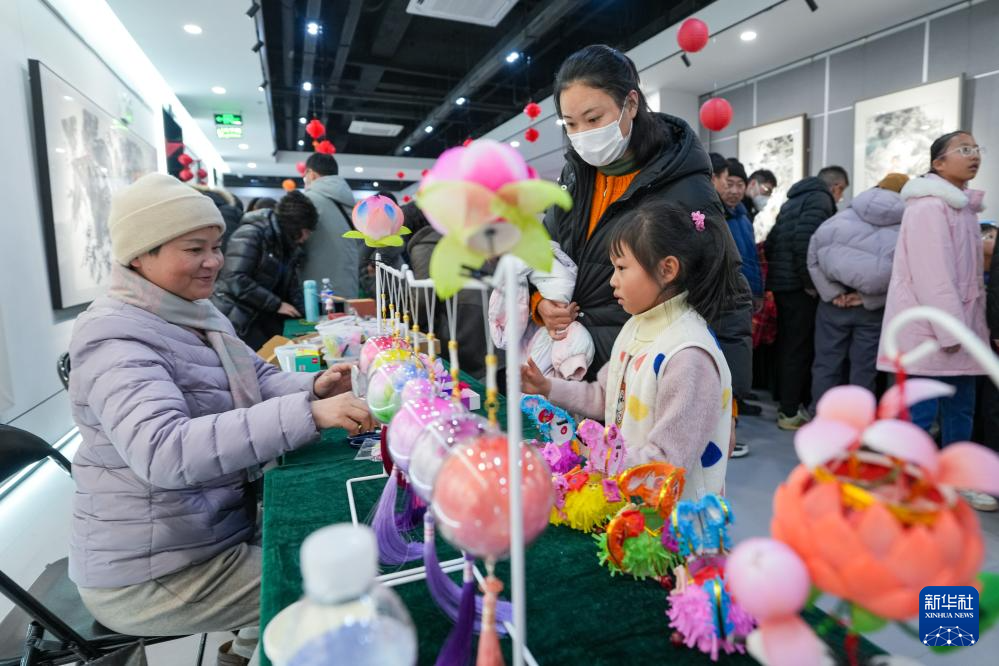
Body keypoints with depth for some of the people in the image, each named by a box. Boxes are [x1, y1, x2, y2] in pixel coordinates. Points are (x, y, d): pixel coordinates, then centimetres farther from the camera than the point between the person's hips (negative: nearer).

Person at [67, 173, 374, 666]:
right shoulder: (116, 340, -24)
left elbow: (259, 382, 5)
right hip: (150, 573, -8)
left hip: (216, 527, 8)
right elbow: (164, 452, -40)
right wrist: (306, 414, -48)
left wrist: (315, 387, -16)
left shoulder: (198, 315, 4)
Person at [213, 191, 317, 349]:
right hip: (238, 321, -7)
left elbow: (292, 288, 11)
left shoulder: (290, 246, 12)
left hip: (266, 321, 7)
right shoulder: (250, 235, -14)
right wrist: (276, 304, -19)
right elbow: (236, 281, -23)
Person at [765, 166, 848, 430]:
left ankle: (786, 405, 24)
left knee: (786, 346, 15)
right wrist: (810, 282, -16)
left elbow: (771, 241, 18)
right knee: (800, 349, -3)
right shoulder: (821, 200, -7)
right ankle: (791, 413, 2)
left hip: (780, 283, 9)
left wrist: (776, 270, 18)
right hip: (799, 287, -9)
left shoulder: (794, 199, 20)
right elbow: (804, 239, -22)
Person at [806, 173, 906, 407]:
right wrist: (868, 298, -9)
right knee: (864, 370, 8)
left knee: (826, 364, 9)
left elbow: (813, 256, -1)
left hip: (833, 303, 2)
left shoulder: (843, 216, 6)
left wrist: (832, 293, -4)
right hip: (872, 310, -1)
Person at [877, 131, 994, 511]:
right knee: (919, 412, -6)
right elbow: (932, 274, -19)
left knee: (960, 409, 14)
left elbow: (968, 271, 22)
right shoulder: (929, 205, -12)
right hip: (929, 329, -9)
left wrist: (968, 326, 15)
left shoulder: (965, 206, 18)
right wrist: (950, 330, -20)